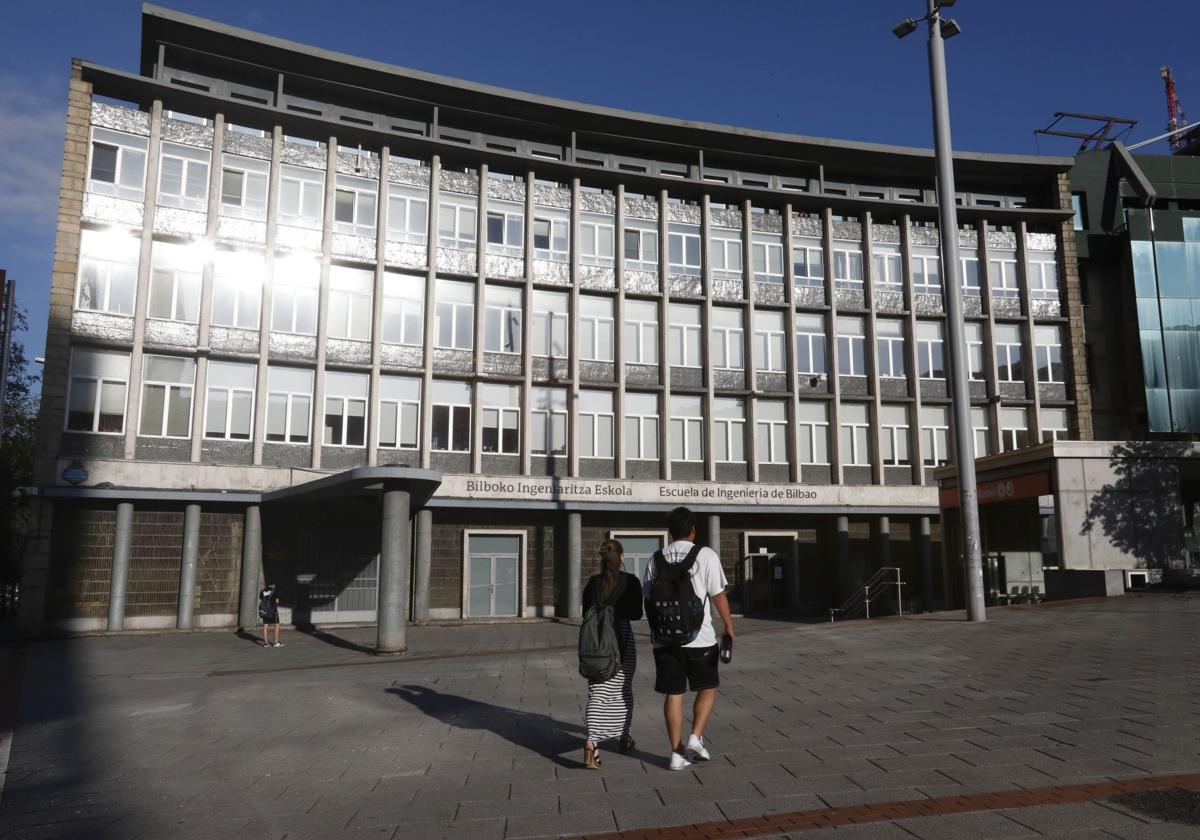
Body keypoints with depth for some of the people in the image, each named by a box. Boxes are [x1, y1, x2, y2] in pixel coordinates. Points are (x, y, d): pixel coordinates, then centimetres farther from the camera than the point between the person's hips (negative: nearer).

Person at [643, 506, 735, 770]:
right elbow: (718, 595, -6)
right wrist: (729, 626, 5)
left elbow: (647, 599, 10)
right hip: (699, 639, -3)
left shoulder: (656, 560, 5)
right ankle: (695, 738, 5)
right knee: (707, 688, 16)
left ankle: (677, 753, 13)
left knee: (673, 694, 9)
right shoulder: (705, 555, -6)